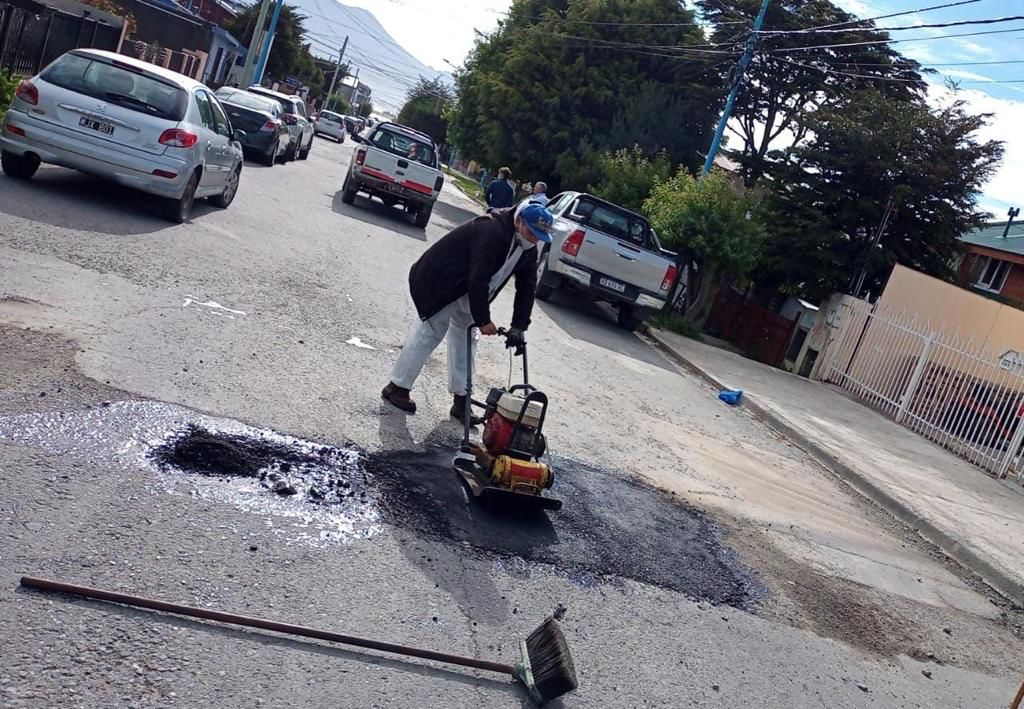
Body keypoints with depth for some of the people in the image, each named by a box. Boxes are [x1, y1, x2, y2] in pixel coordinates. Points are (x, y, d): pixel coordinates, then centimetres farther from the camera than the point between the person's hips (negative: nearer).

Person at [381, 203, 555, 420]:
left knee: (465, 336, 10)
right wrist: (483, 320, -28)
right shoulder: (490, 231, -32)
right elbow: (478, 279, -33)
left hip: (465, 290, 9)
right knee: (428, 333, -7)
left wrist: (519, 327, -8)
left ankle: (461, 399, 17)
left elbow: (527, 287, 0)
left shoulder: (528, 250, -4)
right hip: (439, 281, -9)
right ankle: (397, 388, 4)